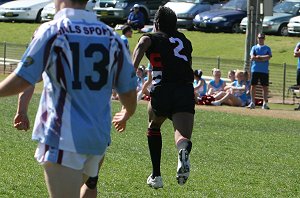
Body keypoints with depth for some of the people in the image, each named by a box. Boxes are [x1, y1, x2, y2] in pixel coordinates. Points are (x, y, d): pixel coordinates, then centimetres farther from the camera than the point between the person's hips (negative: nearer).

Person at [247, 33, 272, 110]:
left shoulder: (267, 48, 10)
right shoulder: (254, 47, 11)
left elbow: (268, 57, -7)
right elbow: (252, 57, -4)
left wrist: (258, 57, -9)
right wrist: (263, 58, -8)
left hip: (264, 71, 0)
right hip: (255, 70, 0)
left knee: (265, 86, -2)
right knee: (253, 86, -3)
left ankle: (265, 103, 0)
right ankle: (252, 103, 0)